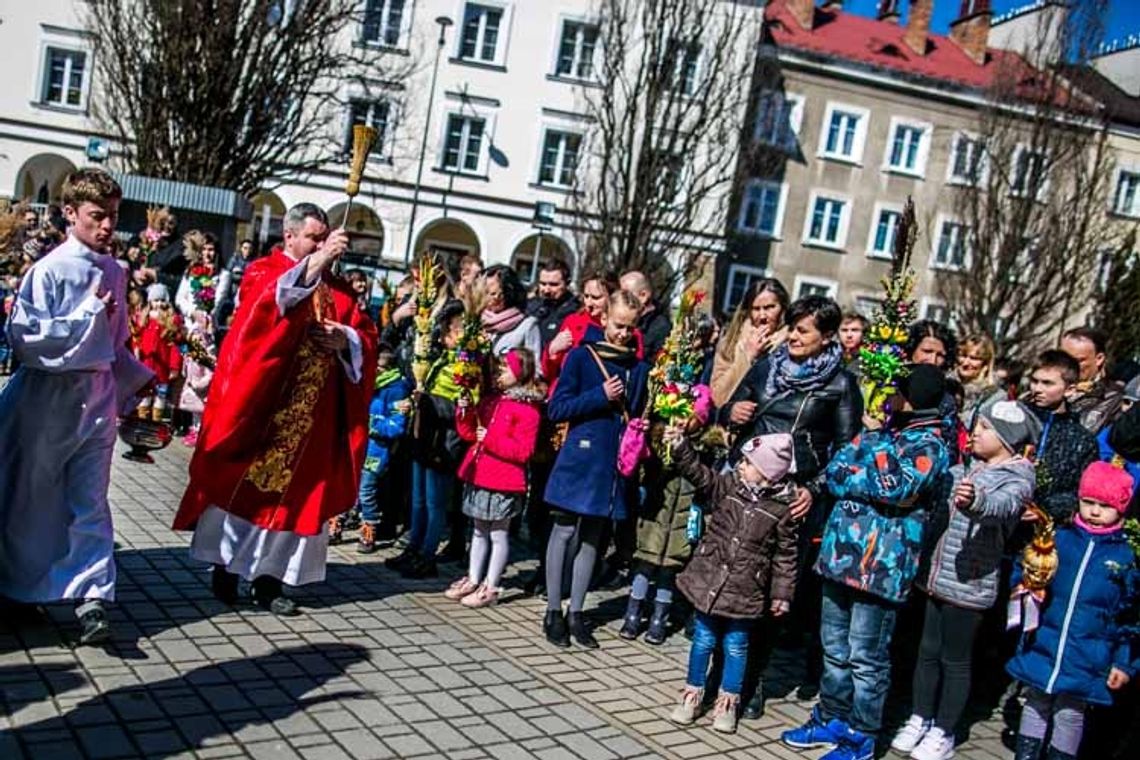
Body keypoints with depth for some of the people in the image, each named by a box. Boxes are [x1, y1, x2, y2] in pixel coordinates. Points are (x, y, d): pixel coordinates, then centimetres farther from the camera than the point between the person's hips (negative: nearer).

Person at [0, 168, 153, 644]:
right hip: (48, 400, -4)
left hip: (98, 399, 4)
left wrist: (137, 381, 10)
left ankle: (92, 597, 0)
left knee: (90, 502, 1)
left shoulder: (114, 273, 6)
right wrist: (87, 316, -18)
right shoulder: (49, 270, -11)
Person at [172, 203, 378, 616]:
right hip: (259, 402, -4)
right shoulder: (263, 272, 1)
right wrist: (313, 264, -33)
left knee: (292, 490, 6)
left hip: (310, 414, 4)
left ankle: (269, 578, 15)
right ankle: (225, 567, 18)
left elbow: (367, 337, 8)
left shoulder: (337, 288, 13)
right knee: (244, 482, 4)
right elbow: (269, 303, -23)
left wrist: (345, 339, -14)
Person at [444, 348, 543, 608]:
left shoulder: (528, 409, -12)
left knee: (498, 533, 3)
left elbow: (522, 451, -18)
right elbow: (470, 433, 16)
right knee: (479, 530, 17)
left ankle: (490, 587, 11)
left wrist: (490, 439, -19)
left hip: (503, 482, -8)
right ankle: (473, 580, 28)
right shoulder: (490, 400, 11)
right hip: (479, 477, 8)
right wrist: (465, 412, 0)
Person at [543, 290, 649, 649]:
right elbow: (556, 409, -7)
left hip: (614, 464, 4)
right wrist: (600, 395, -15)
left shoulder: (639, 368, 9)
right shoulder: (581, 357, -3)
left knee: (592, 537, 11)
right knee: (564, 531, 3)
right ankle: (553, 612, 13)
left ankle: (576, 613, 20)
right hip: (580, 457, -4)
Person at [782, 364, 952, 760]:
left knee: (866, 657, 4)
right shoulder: (884, 429, 13)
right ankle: (831, 719, 34)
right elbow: (834, 470, 6)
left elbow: (895, 488, -26)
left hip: (880, 565, -8)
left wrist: (878, 443, -13)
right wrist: (870, 483, -11)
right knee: (835, 648, 19)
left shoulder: (929, 446, -10)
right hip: (842, 554, 8)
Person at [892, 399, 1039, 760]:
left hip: (968, 584, -6)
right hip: (936, 575, 6)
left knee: (955, 660, 6)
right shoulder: (966, 469, 10)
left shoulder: (1017, 478, -10)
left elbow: (1003, 504, -34)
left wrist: (976, 500, -55)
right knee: (928, 651, 14)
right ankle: (920, 719, 27)